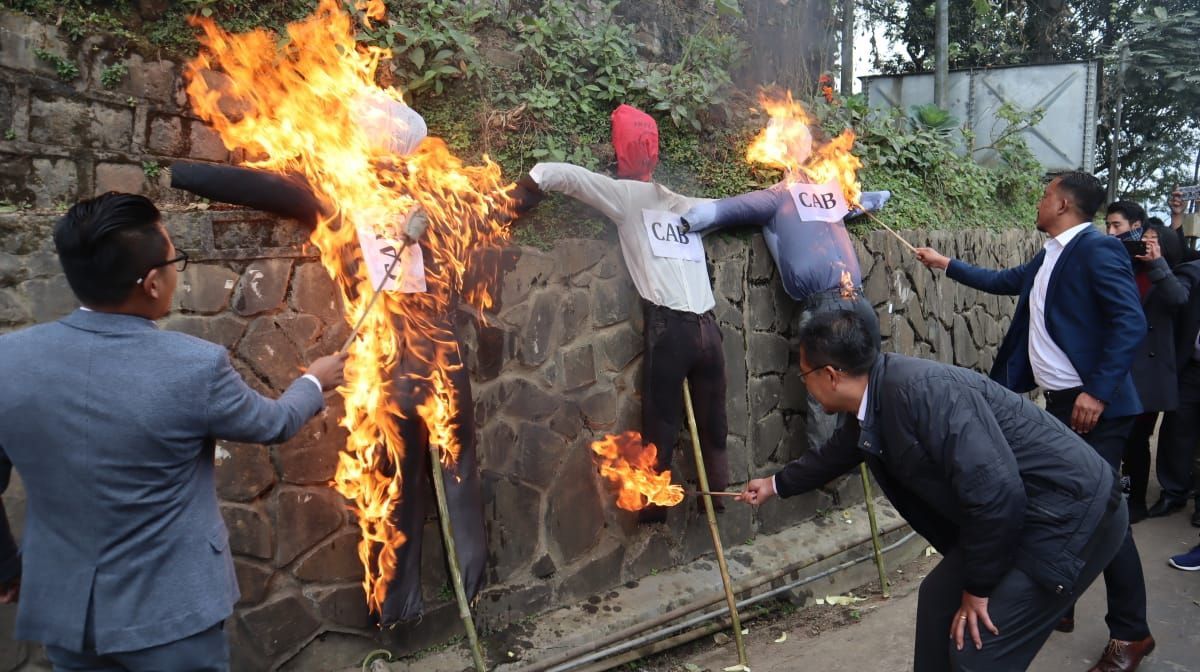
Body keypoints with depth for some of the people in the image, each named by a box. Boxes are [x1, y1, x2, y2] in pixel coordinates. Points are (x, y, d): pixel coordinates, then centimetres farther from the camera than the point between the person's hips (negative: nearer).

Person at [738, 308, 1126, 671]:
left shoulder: (922, 390, -27)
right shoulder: (873, 407, 3)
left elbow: (995, 492, -29)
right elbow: (836, 453, 26)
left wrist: (978, 588, -16)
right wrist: (777, 485, 41)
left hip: (1070, 510, -9)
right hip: (1021, 513, 9)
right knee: (939, 599, 15)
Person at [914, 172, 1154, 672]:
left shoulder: (1097, 248, -14)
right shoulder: (1050, 257, 14)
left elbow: (1131, 323, -21)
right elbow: (1002, 281, 30)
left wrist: (1098, 392, -25)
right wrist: (945, 264, 31)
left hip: (1094, 406, -9)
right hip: (1059, 403, 9)